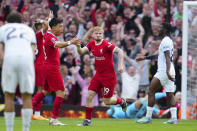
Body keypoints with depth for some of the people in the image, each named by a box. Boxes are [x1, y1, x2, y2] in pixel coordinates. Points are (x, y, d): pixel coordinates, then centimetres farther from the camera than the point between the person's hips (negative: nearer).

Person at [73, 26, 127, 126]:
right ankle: (88, 120, 5)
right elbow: (81, 52, 4)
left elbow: (119, 51, -23)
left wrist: (120, 65, -32)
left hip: (109, 76, -6)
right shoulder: (91, 44, 4)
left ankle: (122, 101, 30)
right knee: (89, 96, -3)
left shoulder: (106, 44, -17)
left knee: (107, 101, -1)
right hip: (98, 75, 6)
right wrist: (78, 46, -18)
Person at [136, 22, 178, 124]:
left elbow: (167, 57, -23)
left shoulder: (165, 41, -11)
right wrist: (145, 58, 38)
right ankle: (174, 118, -3)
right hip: (169, 72, 9)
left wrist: (167, 71, -33)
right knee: (170, 94, 5)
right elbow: (160, 55, 32)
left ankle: (148, 117, -4)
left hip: (163, 71, -9)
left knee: (151, 91, -4)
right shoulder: (168, 41, 20)